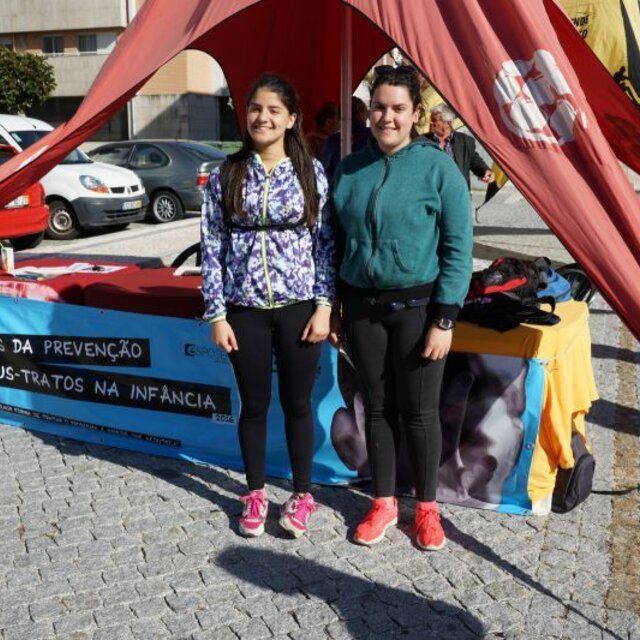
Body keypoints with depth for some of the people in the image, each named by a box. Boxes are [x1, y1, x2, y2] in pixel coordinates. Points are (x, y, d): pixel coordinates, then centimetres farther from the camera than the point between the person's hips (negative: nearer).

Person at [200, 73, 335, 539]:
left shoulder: (311, 172, -2)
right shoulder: (226, 175, 0)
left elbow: (326, 242, 0)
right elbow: (213, 247, 0)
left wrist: (324, 304, -6)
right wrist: (217, 313, -4)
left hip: (299, 306, -1)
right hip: (245, 309, 1)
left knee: (298, 403, 10)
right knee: (254, 405, 12)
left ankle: (302, 494, 27)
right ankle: (256, 494, 30)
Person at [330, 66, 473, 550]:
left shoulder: (438, 167, -7)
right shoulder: (350, 169, 5)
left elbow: (458, 250, -8)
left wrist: (444, 319, -12)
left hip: (417, 306, -4)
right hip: (362, 305, 4)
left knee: (419, 411, 5)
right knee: (377, 407, 13)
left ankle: (427, 507, 24)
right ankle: (383, 503, 28)